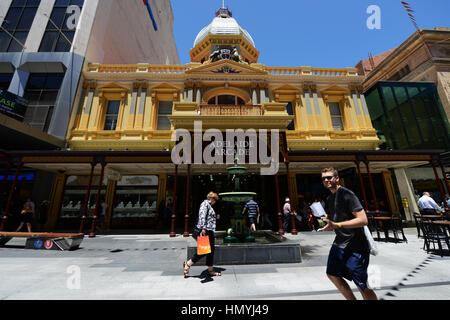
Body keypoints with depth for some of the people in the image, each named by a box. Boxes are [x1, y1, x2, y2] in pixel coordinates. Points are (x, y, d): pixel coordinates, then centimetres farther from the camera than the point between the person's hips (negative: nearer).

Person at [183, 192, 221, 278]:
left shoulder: (209, 205, 21)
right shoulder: (205, 203, -9)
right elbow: (202, 215, -22)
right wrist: (203, 228, -29)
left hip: (209, 231, 10)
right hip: (205, 230, -10)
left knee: (211, 250, 13)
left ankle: (210, 270, 23)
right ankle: (188, 264, 8)